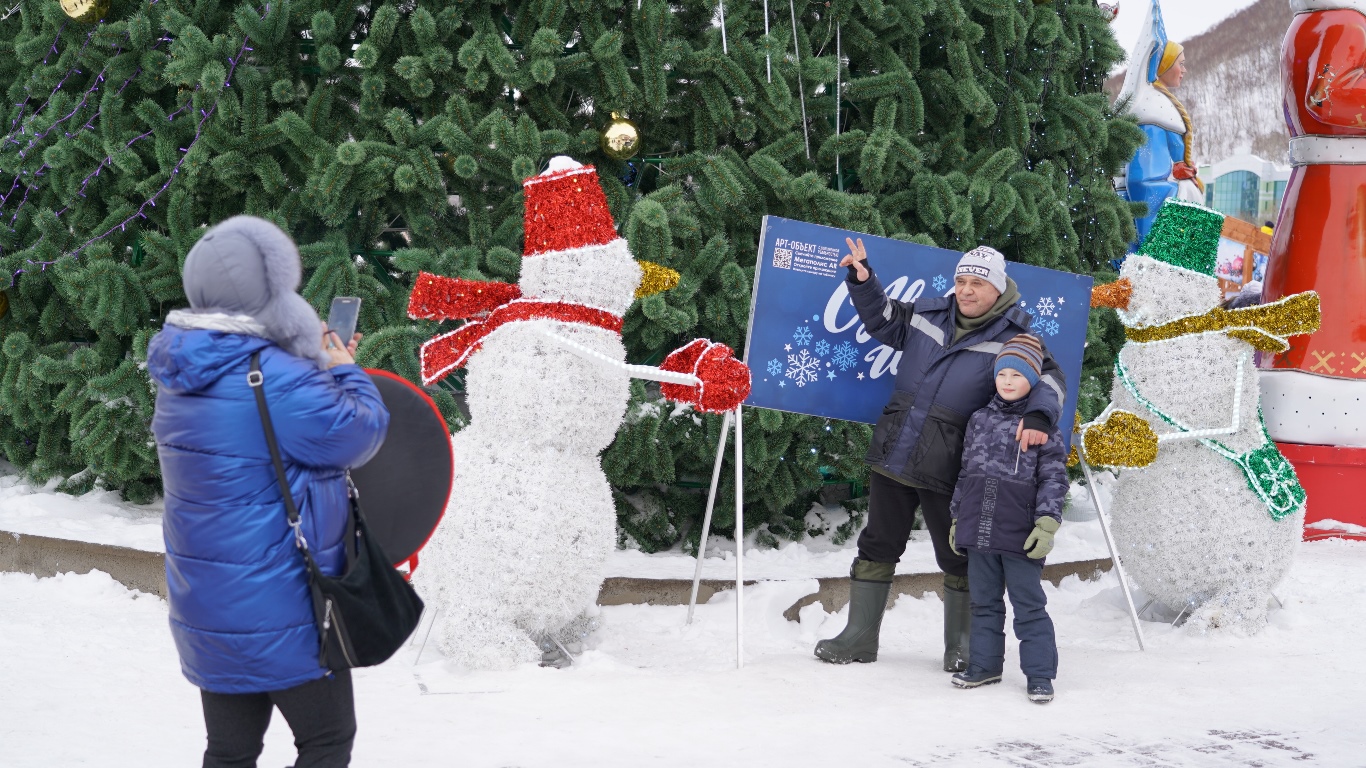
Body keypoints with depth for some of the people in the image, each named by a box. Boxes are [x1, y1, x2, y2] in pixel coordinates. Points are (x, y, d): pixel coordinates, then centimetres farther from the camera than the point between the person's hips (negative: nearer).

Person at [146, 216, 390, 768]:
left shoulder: (182, 378, 3)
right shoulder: (278, 380, -25)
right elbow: (358, 433, -14)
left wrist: (316, 364, 12)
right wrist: (345, 372, 3)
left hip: (206, 613, 8)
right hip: (280, 615, -8)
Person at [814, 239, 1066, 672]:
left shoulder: (1011, 336, -7)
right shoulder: (928, 315, 6)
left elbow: (1048, 378, -17)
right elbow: (884, 322, 21)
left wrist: (1038, 416, -37)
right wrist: (864, 283, 6)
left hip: (947, 470, -4)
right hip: (893, 455, 4)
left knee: (958, 558, 8)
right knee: (877, 547, 11)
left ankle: (959, 645, 25)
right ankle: (860, 637, 22)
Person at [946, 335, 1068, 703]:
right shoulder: (979, 420, 11)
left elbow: (1054, 477, -6)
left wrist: (1047, 522, -15)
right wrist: (957, 517, 16)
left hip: (1020, 534, -5)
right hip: (978, 530, 5)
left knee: (1029, 604, 0)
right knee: (984, 602, 13)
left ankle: (1039, 673, 5)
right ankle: (984, 663, 23)